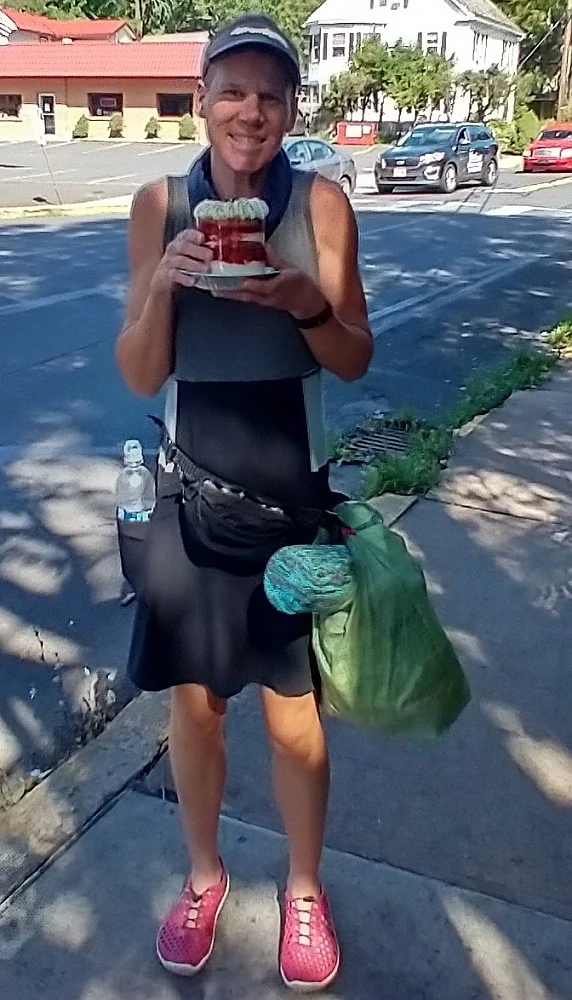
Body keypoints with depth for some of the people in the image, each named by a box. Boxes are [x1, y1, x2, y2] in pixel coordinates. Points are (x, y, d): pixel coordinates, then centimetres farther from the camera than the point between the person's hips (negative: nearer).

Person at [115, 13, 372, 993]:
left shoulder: (321, 201, -4)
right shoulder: (159, 205, -2)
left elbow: (355, 360, -1)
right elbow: (140, 376, -3)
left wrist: (304, 301, -20)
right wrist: (164, 282, -20)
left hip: (292, 490, -1)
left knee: (293, 713, 10)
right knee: (195, 702, 14)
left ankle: (304, 885, 37)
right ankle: (204, 874, 41)